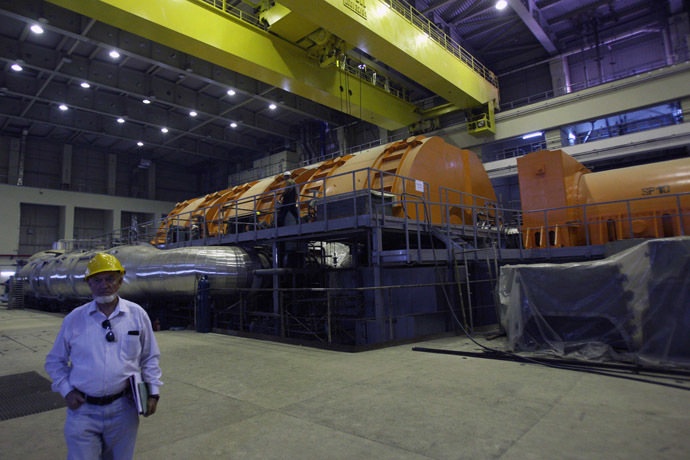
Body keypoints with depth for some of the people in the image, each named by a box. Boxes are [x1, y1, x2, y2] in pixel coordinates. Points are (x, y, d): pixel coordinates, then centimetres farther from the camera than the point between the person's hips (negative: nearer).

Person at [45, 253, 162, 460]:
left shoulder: (137, 315, -2)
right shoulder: (74, 319, -1)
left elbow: (150, 358, 6)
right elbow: (55, 361, 11)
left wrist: (152, 392, 0)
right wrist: (66, 390, -2)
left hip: (122, 410, 1)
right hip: (83, 409, 0)